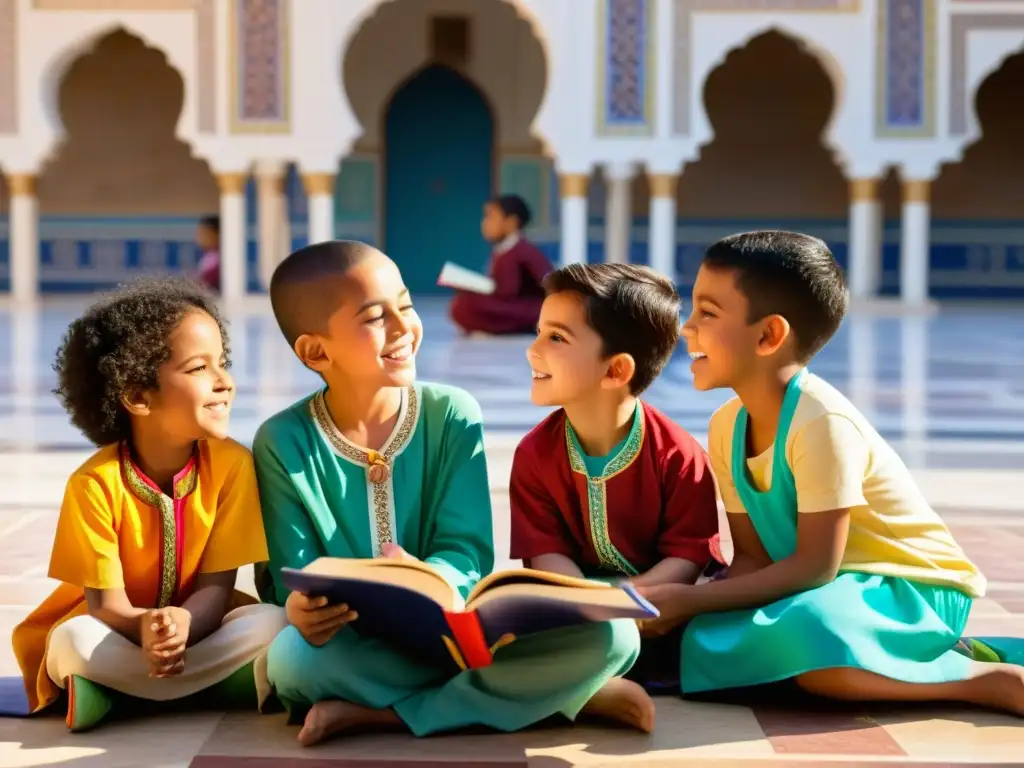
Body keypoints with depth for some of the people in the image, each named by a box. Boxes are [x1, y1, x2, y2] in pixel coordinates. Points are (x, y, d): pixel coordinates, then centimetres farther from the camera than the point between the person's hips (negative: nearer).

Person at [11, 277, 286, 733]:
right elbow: (105, 601, -18)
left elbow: (216, 586, -15)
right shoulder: (95, 482, -20)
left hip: (197, 625, 3)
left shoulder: (231, 464, -15)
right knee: (75, 642, -34)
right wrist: (147, 628, -43)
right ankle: (210, 686, -21)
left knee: (270, 624, -27)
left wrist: (182, 624, -39)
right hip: (118, 630, -3)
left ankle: (113, 692, -22)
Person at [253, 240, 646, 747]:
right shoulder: (284, 443, -5)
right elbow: (293, 574, -7)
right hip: (356, 648, -2)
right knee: (291, 657, -36)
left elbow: (466, 553, -9)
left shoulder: (452, 415, -2)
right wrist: (302, 605, -33)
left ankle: (371, 715, -22)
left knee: (608, 635, -24)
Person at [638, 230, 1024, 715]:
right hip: (840, 585, 9)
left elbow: (813, 567, -23)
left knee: (808, 638, -38)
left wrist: (692, 599, -20)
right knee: (708, 640, -10)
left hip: (913, 590, -9)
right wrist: (691, 604, -18)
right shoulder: (725, 428, 0)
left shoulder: (821, 422, -24)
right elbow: (752, 556, 2)